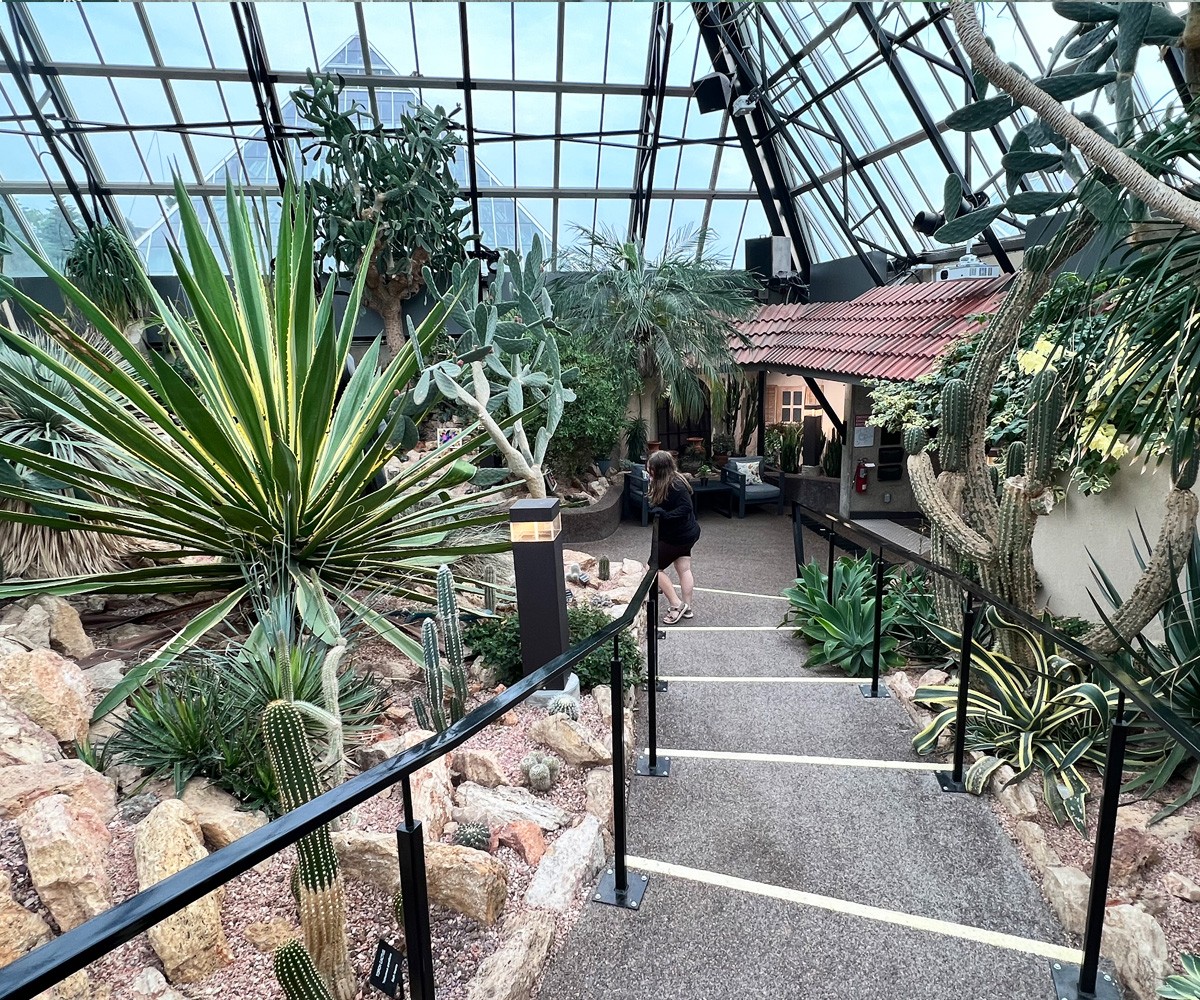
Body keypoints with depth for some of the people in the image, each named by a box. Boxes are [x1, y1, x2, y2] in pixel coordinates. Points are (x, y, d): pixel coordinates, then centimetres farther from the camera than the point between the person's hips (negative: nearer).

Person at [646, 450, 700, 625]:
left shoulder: (675, 486, -25)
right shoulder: (664, 483, 4)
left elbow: (686, 508, -30)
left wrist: (663, 514, -33)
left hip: (677, 537, -10)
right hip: (687, 533, 10)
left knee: (654, 568, 1)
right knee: (684, 569, 15)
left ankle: (677, 605, 5)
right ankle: (687, 607, 24)